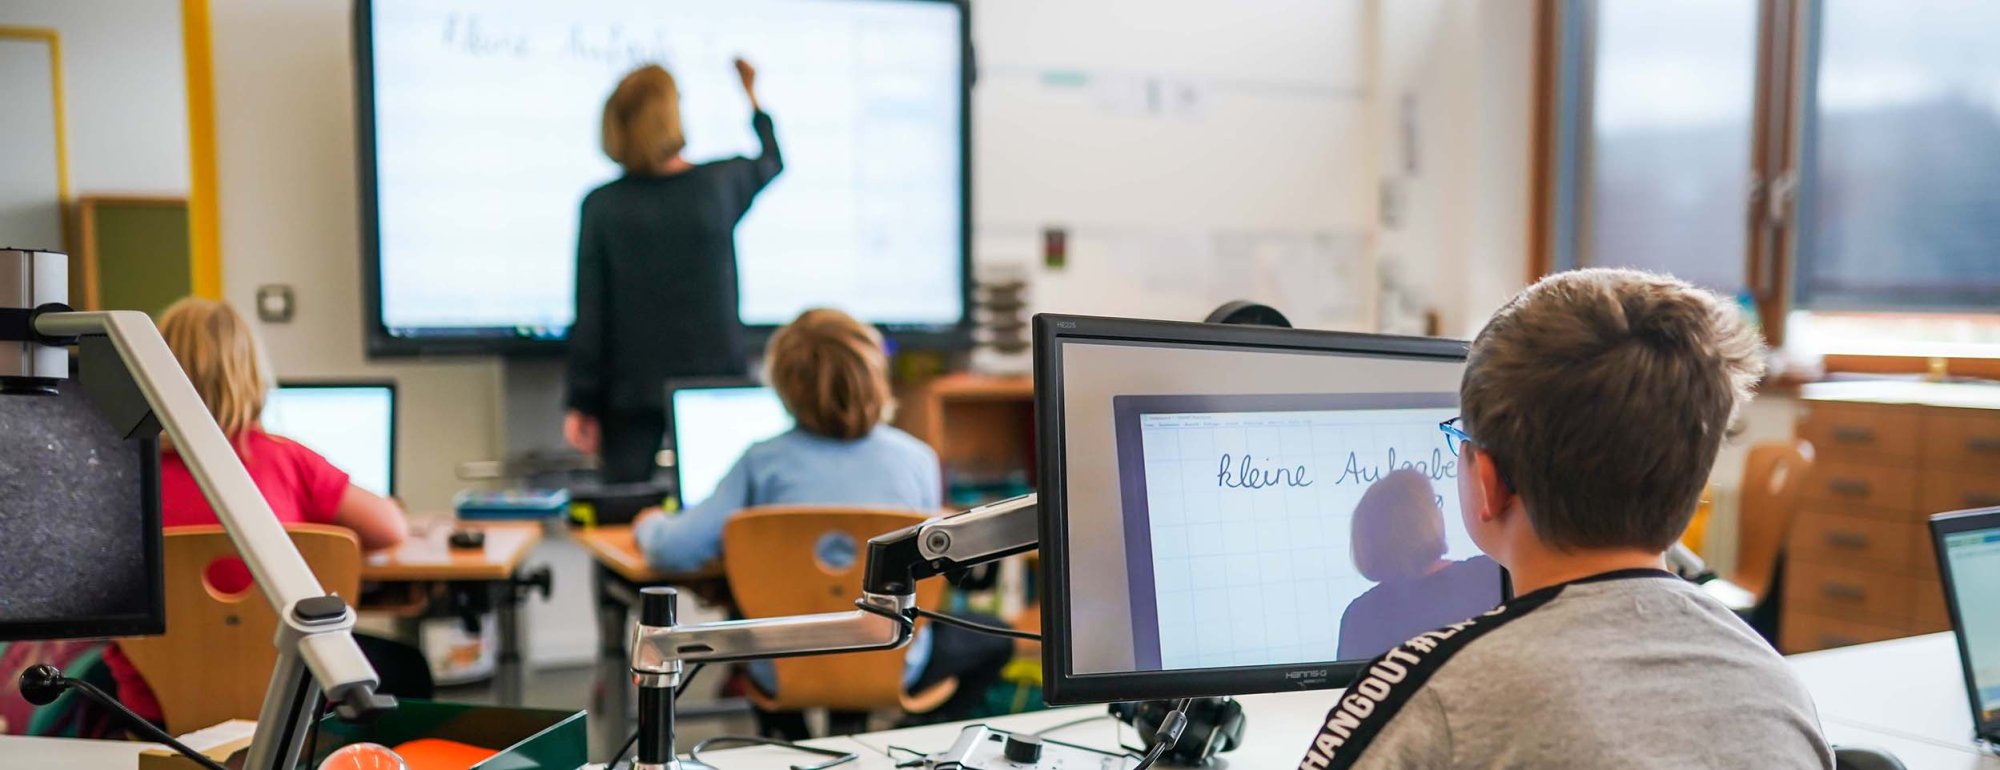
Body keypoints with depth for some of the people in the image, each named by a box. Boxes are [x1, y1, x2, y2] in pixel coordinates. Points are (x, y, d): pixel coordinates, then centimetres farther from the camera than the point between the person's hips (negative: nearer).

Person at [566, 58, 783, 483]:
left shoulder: (601, 205, -7)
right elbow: (772, 161, 20)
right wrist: (752, 95, 37)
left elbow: (589, 315, -5)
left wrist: (582, 402, 2)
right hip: (715, 384, 0)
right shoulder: (721, 183, -4)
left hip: (632, 390, 0)